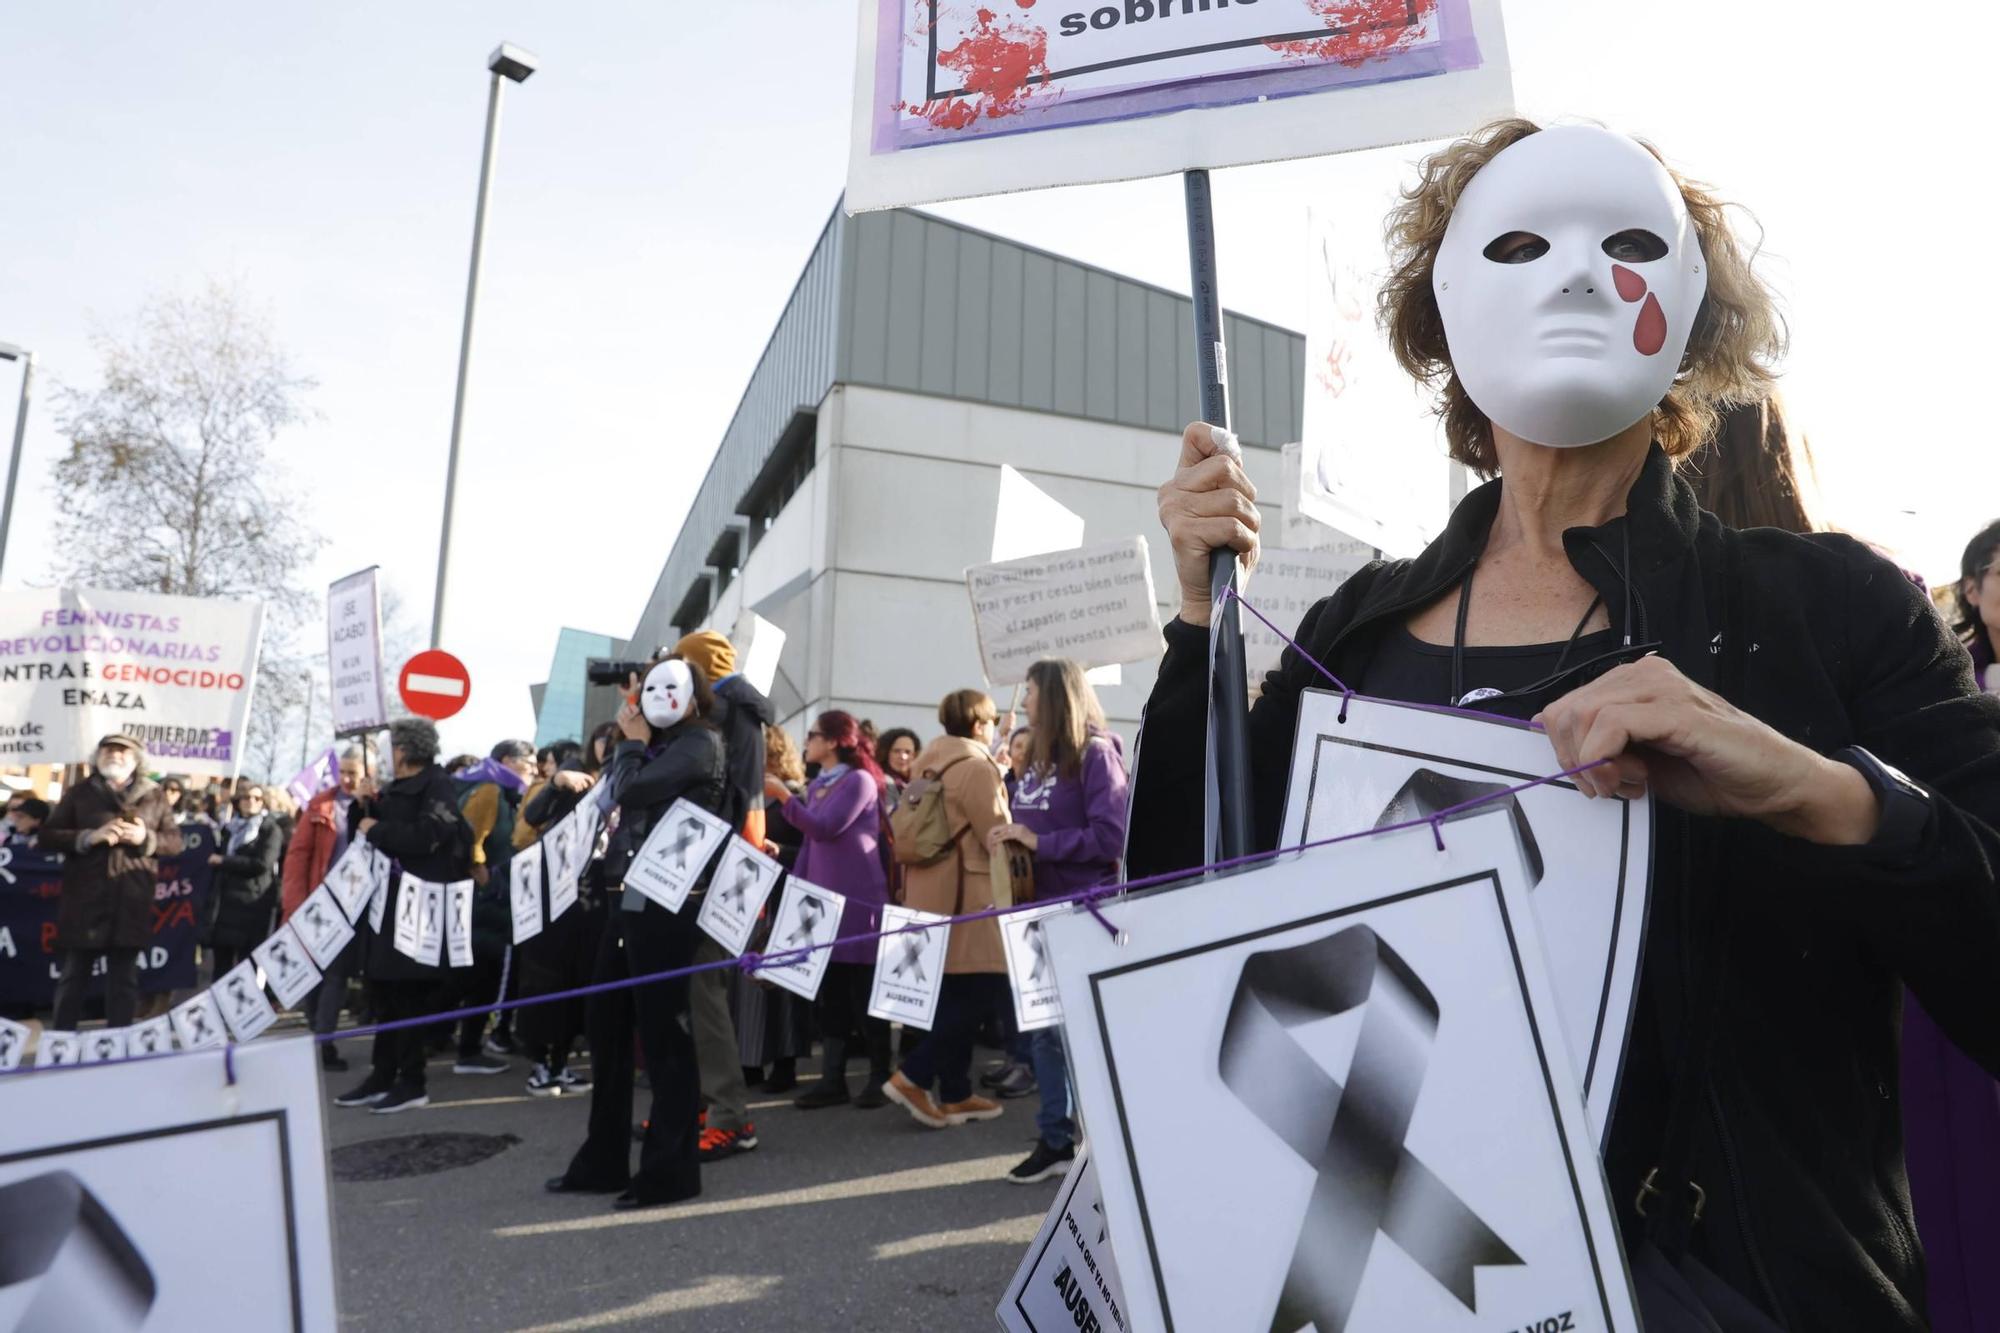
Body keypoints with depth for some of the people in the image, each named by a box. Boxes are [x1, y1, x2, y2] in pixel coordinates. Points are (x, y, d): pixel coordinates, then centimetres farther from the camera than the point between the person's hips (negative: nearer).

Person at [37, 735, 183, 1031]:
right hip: (85, 900, -1)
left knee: (124, 978, 7)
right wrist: (88, 837, -14)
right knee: (73, 975, 5)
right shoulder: (79, 793, 7)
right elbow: (45, 837, 2)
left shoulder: (155, 797, 10)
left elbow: (175, 842, 9)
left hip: (131, 902, 1)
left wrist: (146, 839, -12)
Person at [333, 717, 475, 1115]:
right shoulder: (393, 790, 17)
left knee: (407, 994, -5)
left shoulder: (437, 786, -8)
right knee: (383, 992, 11)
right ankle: (382, 1076, 20)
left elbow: (427, 835, -22)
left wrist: (376, 830, -12)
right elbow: (360, 832, 18)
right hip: (386, 903, 8)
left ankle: (412, 1083, 3)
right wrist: (362, 806, 2)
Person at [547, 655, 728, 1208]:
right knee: (607, 1026, 13)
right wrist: (631, 740, 12)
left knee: (663, 1032, -4)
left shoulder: (699, 744, -8)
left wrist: (632, 742, 0)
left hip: (662, 902, -10)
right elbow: (618, 792, 16)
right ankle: (603, 1161, 24)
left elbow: (629, 789, -16)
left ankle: (670, 1170, 5)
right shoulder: (663, 745, 19)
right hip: (630, 895, 10)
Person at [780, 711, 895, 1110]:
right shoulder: (816, 785, 14)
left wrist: (783, 796, -18)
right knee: (828, 990, 7)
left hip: (858, 899, -7)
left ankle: (879, 1077, 9)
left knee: (865, 990, -1)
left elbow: (826, 827, -19)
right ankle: (832, 1079, 12)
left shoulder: (860, 780, -9)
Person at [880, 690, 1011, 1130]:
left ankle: (955, 1093, 17)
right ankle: (912, 1077, -5)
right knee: (983, 995, -4)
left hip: (931, 892, 9)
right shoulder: (975, 766, -14)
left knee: (955, 997, 13)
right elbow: (998, 836, -15)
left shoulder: (930, 763, 13)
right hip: (964, 894, -9)